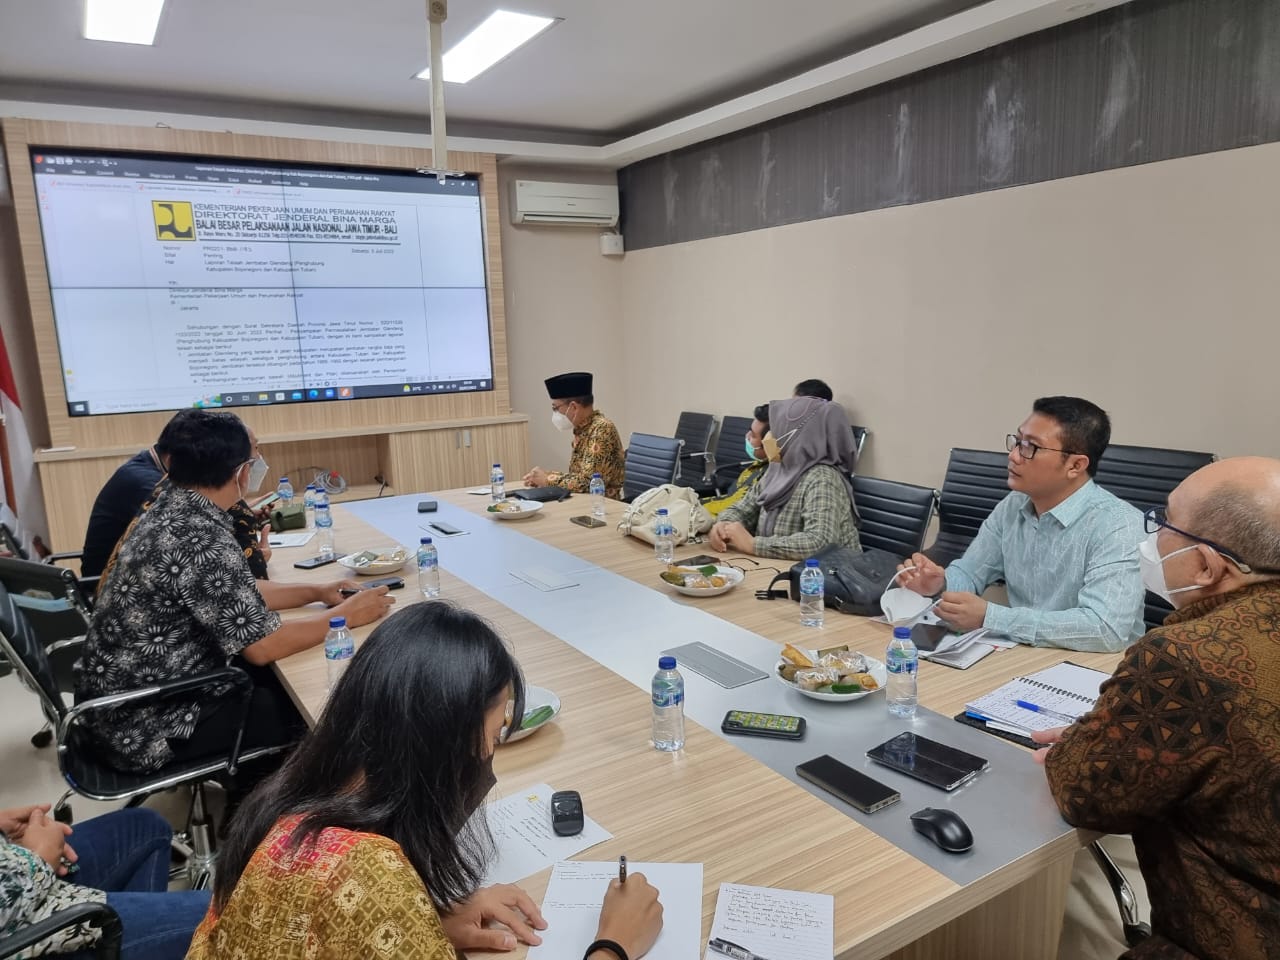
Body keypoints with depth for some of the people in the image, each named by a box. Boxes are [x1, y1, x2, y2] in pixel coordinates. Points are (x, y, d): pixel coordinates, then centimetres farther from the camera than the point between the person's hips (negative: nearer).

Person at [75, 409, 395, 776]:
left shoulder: (169, 510, 1)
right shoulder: (202, 540, -28)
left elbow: (237, 594, 13)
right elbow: (263, 646, -23)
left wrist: (316, 592, 8)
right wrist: (346, 615, -11)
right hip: (144, 725, -9)